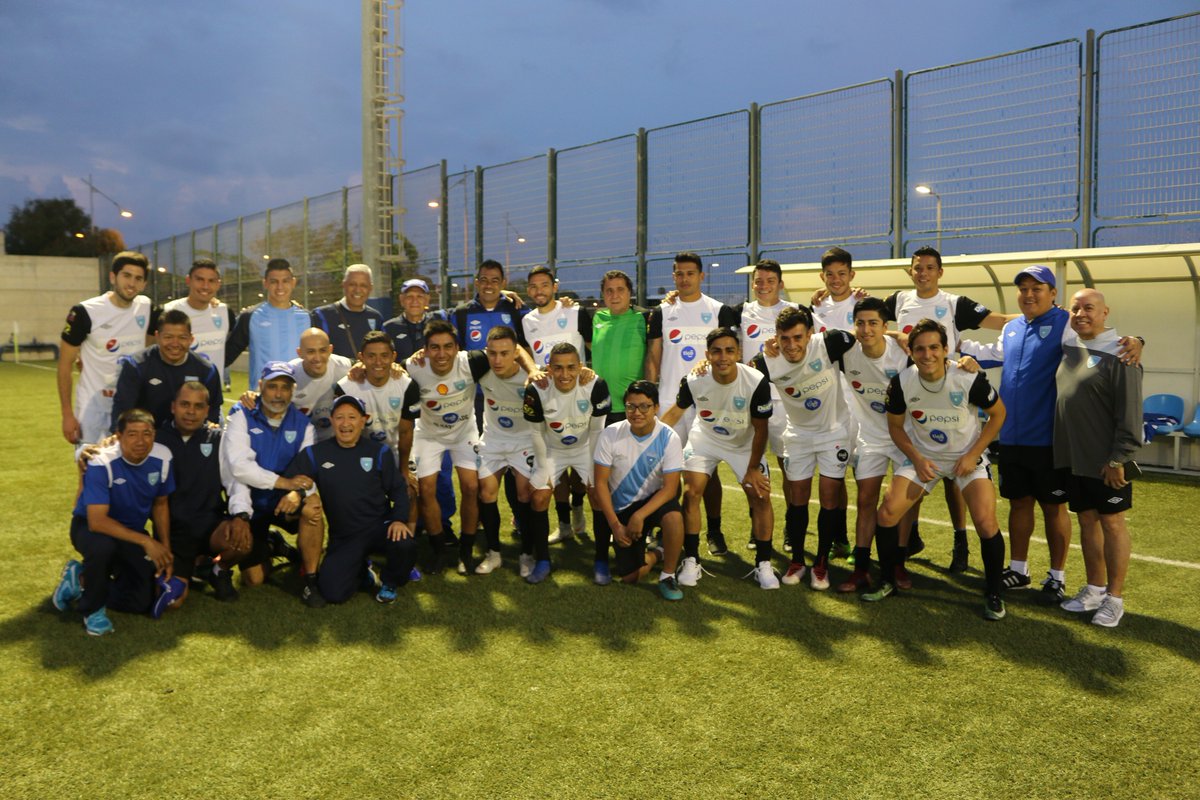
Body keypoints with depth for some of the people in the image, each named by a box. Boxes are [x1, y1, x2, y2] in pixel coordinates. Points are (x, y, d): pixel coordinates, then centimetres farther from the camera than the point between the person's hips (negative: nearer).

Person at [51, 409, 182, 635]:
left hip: (132, 531, 4)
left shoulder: (162, 458, -15)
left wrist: (165, 549, -4)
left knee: (144, 602, -6)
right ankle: (93, 608, -12)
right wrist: (145, 541, -36)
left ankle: (81, 581, 18)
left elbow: (160, 504, 2)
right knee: (102, 546, -41)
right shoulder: (102, 463, -28)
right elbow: (97, 521, -33)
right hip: (90, 526, -4)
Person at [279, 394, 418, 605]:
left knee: (405, 545, -34)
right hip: (343, 537, 1)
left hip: (380, 525, -1)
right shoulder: (315, 453, 4)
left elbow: (398, 488, 4)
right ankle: (362, 571, 20)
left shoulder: (380, 451, 3)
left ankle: (389, 582, 3)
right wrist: (293, 494, -23)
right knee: (332, 593, -17)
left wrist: (399, 519, -13)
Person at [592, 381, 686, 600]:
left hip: (653, 501, -1)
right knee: (630, 576, -8)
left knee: (674, 515, -37)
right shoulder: (610, 435, -14)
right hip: (621, 509, 1)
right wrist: (614, 524, -15)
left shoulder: (669, 438, -17)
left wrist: (639, 516, -29)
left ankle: (667, 575, -11)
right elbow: (601, 483, -9)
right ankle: (654, 554, 28)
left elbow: (670, 488, -18)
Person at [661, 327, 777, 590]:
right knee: (691, 493, -11)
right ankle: (691, 561, 3)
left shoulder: (757, 382, -29)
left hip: (744, 443, -1)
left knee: (761, 496, -8)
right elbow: (676, 412, -4)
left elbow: (760, 428, -16)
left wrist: (753, 467, -11)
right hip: (704, 438, 1)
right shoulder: (693, 381, -24)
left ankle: (763, 564, 9)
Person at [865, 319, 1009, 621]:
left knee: (986, 522, -17)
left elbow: (998, 413, -7)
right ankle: (887, 582, 14)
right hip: (923, 456, 2)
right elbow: (895, 426, 0)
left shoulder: (969, 379, -23)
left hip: (967, 457, -2)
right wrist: (917, 458, -14)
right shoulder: (902, 383, -17)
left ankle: (994, 594, 7)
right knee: (886, 514, -8)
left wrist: (973, 454, -13)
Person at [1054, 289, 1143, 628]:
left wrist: (1118, 458, -17)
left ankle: (1114, 598, 14)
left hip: (1106, 461, -7)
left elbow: (1130, 413, -15)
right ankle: (1095, 588, 28)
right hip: (1073, 458, 7)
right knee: (1087, 522, 15)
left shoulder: (1118, 355, -13)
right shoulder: (1067, 348, 8)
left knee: (1112, 523, 3)